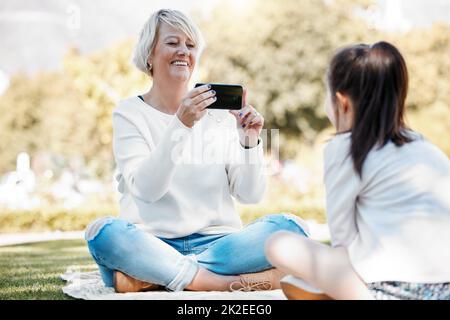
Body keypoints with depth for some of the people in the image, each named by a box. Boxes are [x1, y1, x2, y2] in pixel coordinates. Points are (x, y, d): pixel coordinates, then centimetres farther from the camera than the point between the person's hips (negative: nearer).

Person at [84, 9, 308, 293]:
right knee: (104, 232, -33)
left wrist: (250, 142, -14)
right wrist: (180, 125, -25)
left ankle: (154, 278, -24)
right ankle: (231, 283, -28)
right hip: (152, 245, -3)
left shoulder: (219, 113, 10)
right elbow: (146, 189, -13)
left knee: (290, 227, -22)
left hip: (217, 243, 3)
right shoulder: (130, 113, 4)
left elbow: (251, 195, 3)